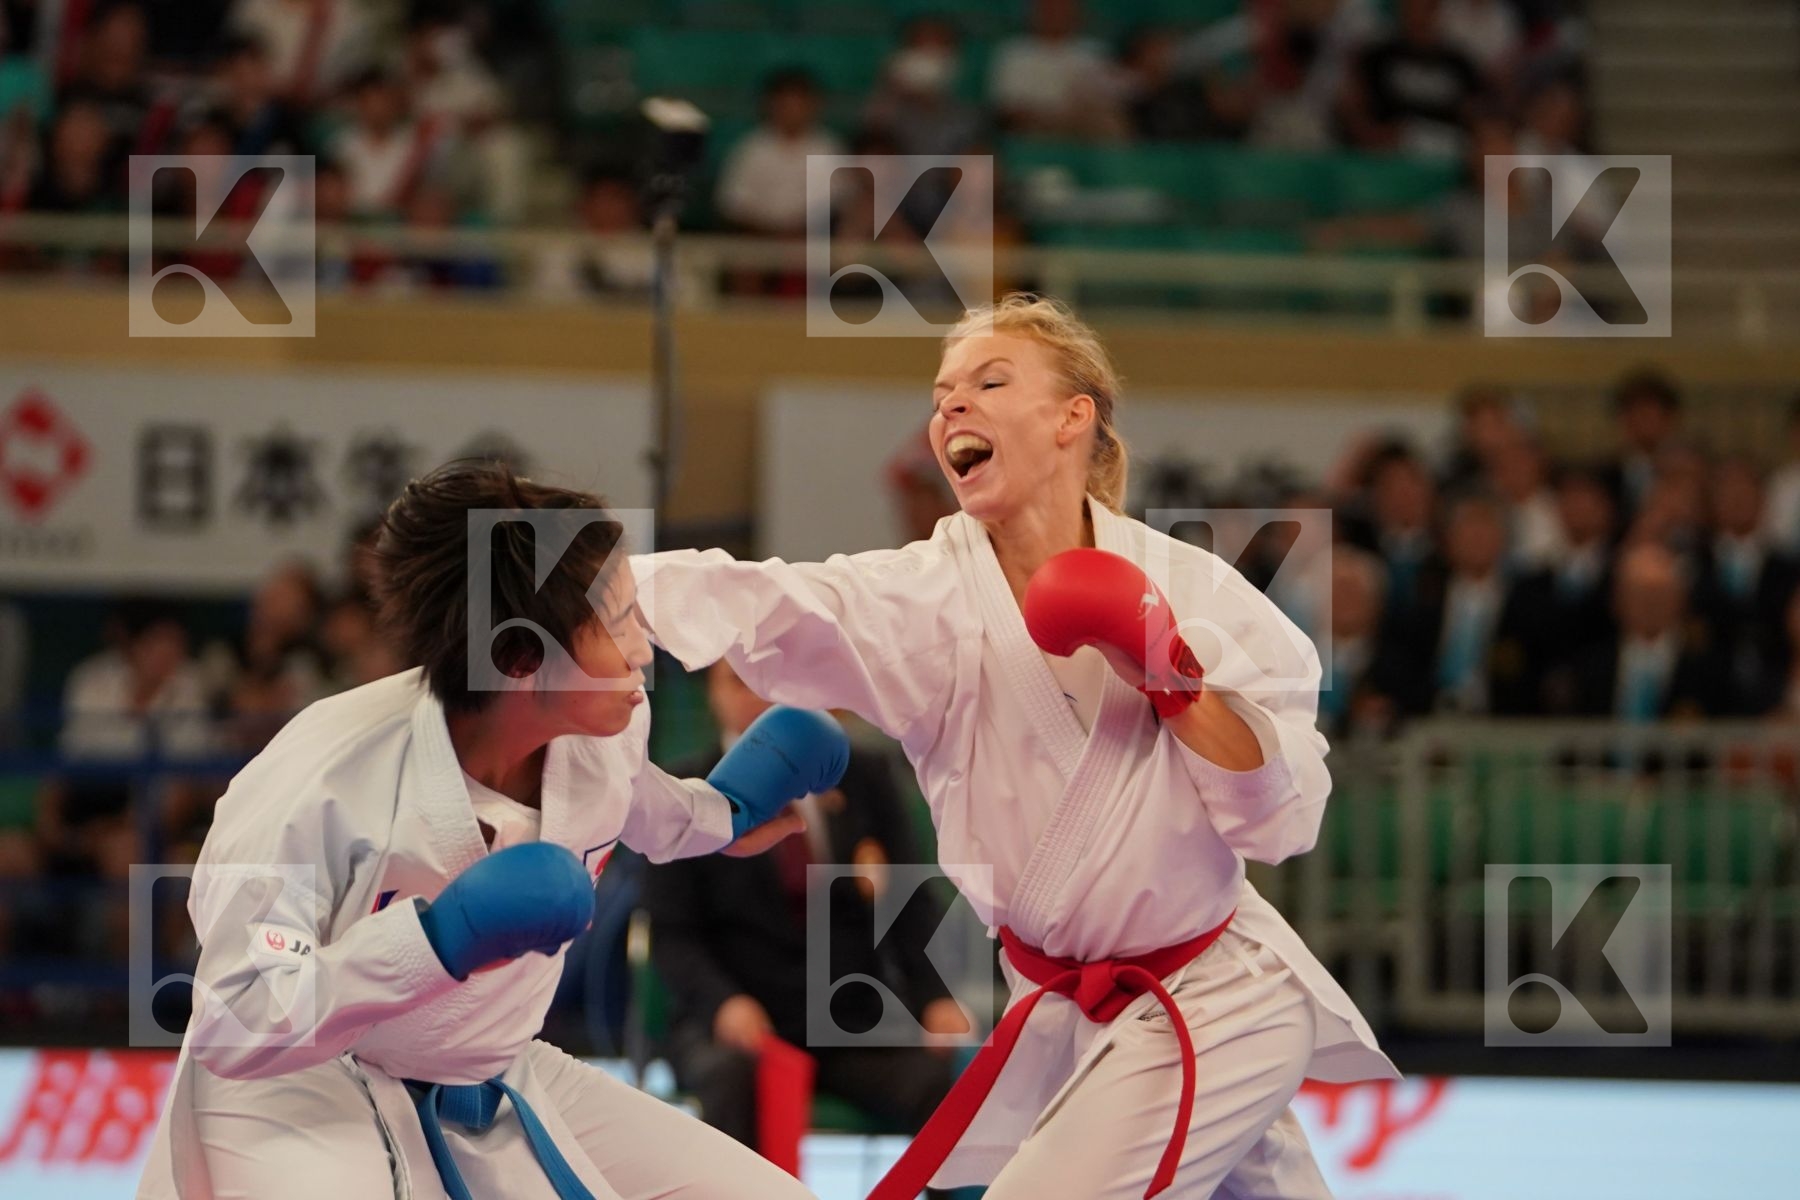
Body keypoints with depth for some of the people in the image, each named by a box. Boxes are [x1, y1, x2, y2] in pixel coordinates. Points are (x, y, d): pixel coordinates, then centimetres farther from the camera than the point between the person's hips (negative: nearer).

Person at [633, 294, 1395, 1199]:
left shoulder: (1191, 589, -13)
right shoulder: (926, 597, -9)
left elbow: (1282, 821, -13)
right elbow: (747, 607, -26)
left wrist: (1177, 677, -25)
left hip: (1219, 1010, -4)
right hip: (1080, 1016, 4)